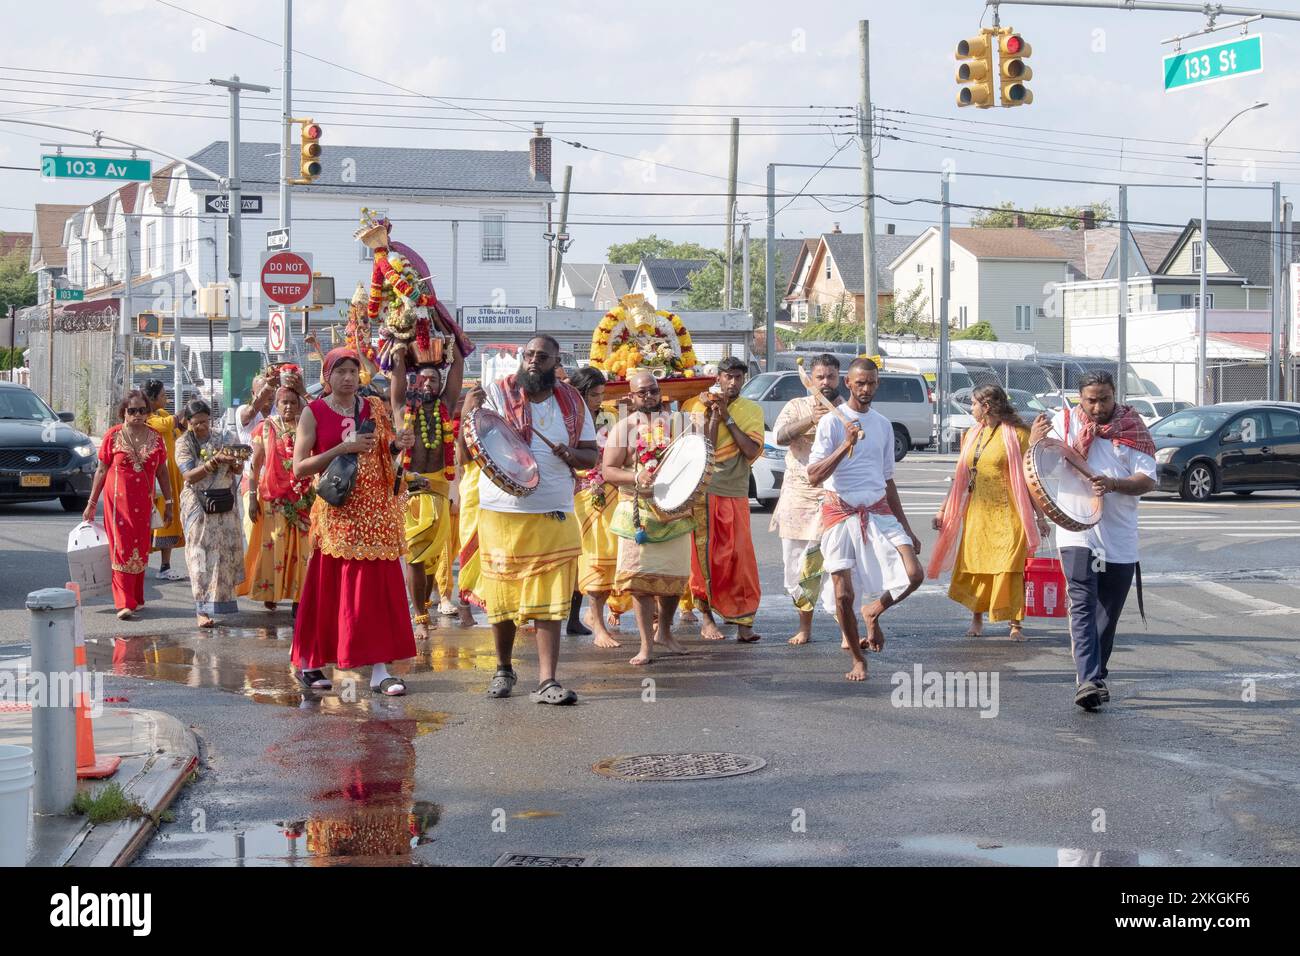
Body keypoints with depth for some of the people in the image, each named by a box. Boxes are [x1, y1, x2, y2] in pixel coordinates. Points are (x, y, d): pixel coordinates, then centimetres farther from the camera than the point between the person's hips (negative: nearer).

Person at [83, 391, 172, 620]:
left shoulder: (154, 438, 5)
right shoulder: (113, 436, -2)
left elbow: (162, 472, 11)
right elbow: (101, 470, 2)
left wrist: (169, 503, 10)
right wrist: (92, 503, 2)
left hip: (144, 503, 3)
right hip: (118, 500, -3)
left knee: (141, 550, 8)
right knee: (122, 548, -8)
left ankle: (136, 598, 22)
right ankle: (124, 603, -11)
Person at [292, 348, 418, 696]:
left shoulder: (376, 409, 11)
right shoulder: (314, 413, 0)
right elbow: (299, 468, -8)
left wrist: (398, 446, -2)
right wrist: (344, 448, -16)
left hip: (377, 510, 3)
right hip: (337, 510, -3)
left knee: (378, 588, -2)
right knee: (329, 588, 1)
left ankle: (380, 670, -3)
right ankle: (309, 663, 16)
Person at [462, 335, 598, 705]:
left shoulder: (572, 402, 9)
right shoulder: (496, 393, -1)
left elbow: (592, 453, 13)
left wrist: (573, 455, -9)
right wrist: (471, 412, -25)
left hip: (555, 514, 2)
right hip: (502, 511, -1)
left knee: (550, 599, -3)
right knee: (502, 595, 7)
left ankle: (546, 681, -2)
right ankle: (503, 670, 26)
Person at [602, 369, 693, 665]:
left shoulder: (676, 423, 11)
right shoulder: (624, 428, 2)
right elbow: (608, 471, -5)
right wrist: (636, 478, -22)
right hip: (638, 512, -3)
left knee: (674, 576, 7)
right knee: (640, 577, -6)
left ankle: (664, 632, 28)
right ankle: (646, 643, -2)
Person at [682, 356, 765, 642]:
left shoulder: (752, 410, 7)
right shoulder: (700, 406, 2)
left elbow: (752, 450, -8)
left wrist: (727, 417, -10)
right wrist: (712, 415, -14)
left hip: (735, 494, 1)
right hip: (703, 491, -1)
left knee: (740, 557, -6)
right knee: (705, 555, 1)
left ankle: (743, 621, -5)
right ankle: (707, 618, 10)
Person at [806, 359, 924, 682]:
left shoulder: (883, 425, 12)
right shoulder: (832, 422, -5)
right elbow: (813, 476, -14)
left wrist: (907, 529, 20)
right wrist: (846, 445, -24)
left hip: (878, 511, 4)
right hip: (841, 512, -4)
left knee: (914, 575, -13)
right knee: (843, 594, -5)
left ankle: (873, 613, 15)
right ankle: (858, 660, 15)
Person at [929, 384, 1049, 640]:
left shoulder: (1017, 434, -4)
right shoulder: (972, 435, 14)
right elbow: (960, 477, 18)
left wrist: (1040, 516, -7)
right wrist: (943, 510, 14)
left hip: (1007, 514, -5)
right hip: (977, 513, 5)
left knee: (1009, 569, -6)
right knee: (973, 567, 6)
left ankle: (1016, 624, 2)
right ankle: (976, 619, 21)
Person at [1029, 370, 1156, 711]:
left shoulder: (1132, 430, 3)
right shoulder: (1065, 422, 0)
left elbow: (1148, 480, -3)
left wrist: (1113, 484, -22)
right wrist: (1034, 442, -24)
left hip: (1120, 538, 3)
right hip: (1077, 532, -2)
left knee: (1108, 614, 11)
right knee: (1082, 606, -15)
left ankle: (1095, 677, 25)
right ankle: (1088, 681, -24)